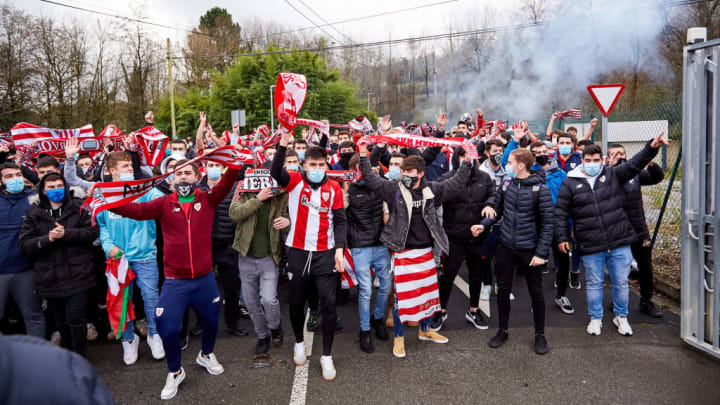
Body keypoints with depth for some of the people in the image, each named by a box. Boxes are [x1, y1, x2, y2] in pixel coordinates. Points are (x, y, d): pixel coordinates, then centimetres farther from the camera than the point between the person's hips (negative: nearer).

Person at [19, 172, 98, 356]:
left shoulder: (78, 207, 2)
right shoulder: (33, 213, 6)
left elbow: (92, 232, -7)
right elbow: (25, 244, 0)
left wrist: (66, 234, -17)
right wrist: (47, 239, -16)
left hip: (76, 276, -3)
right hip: (50, 278, 3)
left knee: (75, 319, -5)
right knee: (61, 322, 16)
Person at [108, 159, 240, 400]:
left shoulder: (208, 199, -2)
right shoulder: (164, 204, -3)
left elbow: (227, 183, -15)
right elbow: (137, 210, -16)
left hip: (205, 279, 1)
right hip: (175, 282, -1)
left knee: (211, 321, 18)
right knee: (168, 328, 0)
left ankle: (206, 355, 50)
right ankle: (175, 371, 28)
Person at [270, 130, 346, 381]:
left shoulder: (333, 188, 1)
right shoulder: (295, 181, -2)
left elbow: (340, 220, 1)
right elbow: (275, 173, -22)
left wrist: (339, 249, -10)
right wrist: (283, 144, -34)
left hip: (326, 254, 0)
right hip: (298, 252, 0)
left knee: (329, 304, 0)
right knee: (296, 302, 14)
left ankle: (327, 356, 16)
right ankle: (299, 342, 40)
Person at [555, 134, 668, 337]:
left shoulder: (613, 175, 5)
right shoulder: (570, 183, 1)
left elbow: (634, 164, -6)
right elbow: (561, 212, 1)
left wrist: (651, 148, -24)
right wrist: (562, 237, -3)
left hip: (620, 243, 1)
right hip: (590, 246, -1)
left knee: (621, 282, 12)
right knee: (594, 283, 12)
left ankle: (621, 316, 33)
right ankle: (595, 318, 30)